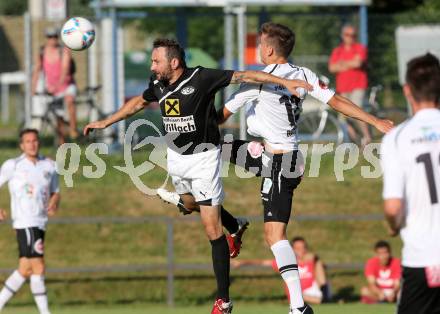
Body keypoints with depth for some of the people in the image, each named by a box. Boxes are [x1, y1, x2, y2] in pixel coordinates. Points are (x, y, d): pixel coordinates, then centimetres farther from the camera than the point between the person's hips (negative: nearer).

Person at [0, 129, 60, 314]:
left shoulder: (49, 165, 12)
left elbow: (55, 192, 19)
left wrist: (54, 203, -5)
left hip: (40, 223, 6)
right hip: (25, 223, -6)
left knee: (25, 269, 9)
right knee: (38, 268, -14)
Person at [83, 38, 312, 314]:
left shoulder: (201, 78, -21)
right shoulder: (158, 85, -2)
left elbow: (243, 76, -20)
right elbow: (139, 103, 18)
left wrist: (285, 81, -26)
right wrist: (105, 123, 26)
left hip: (203, 157, -7)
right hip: (175, 156, 7)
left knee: (212, 227, -9)